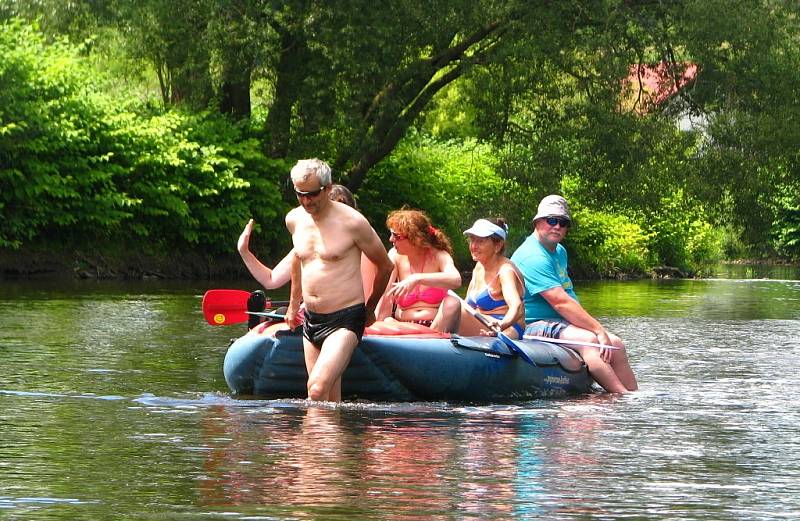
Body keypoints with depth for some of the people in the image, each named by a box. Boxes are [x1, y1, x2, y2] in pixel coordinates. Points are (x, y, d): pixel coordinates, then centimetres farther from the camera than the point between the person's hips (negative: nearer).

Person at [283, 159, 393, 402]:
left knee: (317, 389, -24)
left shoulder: (352, 222, -11)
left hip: (345, 320, -6)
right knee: (330, 403, 4)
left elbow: (385, 266, 3)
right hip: (311, 319, 6)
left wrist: (370, 307, 15)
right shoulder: (294, 220, 7)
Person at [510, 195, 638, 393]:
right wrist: (599, 330, -24)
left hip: (562, 325, 10)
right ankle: (623, 395, -37)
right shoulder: (532, 256, -17)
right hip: (533, 328, -10)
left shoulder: (559, 252, 17)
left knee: (615, 345, -3)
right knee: (588, 339, -32)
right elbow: (561, 302, -24)